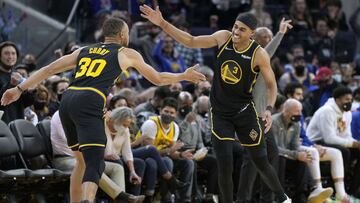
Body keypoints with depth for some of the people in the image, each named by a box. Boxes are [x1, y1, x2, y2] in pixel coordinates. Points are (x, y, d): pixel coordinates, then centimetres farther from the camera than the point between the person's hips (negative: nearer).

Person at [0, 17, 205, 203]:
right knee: (94, 165, -15)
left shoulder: (84, 51, 29)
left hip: (67, 100, 6)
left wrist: (20, 89, 23)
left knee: (82, 161, 23)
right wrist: (185, 76, 42)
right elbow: (158, 79, 26)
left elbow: (49, 69, 23)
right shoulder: (127, 53, 18)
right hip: (89, 104, -6)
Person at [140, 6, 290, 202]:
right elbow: (191, 42, 1)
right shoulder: (223, 37, -7)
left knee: (261, 163, 8)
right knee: (225, 167, -10)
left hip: (245, 112, -2)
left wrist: (269, 109, -23)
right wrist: (162, 24, -5)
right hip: (220, 113, 2)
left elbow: (271, 85, -6)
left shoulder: (259, 54, -15)